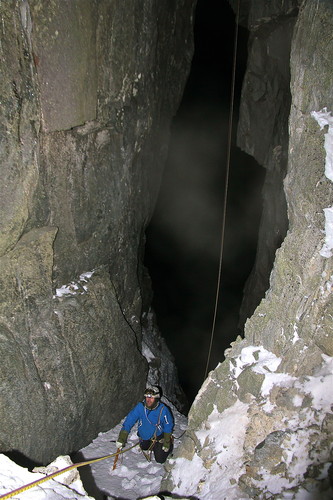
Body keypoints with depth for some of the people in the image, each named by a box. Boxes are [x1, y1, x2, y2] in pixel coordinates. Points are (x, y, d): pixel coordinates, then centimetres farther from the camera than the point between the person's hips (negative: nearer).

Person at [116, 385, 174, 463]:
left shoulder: (163, 410, -27)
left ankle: (170, 445, 26)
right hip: (144, 438, 3)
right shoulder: (140, 407, -25)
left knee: (160, 460, 0)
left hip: (158, 438, -2)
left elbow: (168, 426, -13)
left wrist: (167, 443, -9)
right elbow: (129, 421, -22)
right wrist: (121, 439, -27)